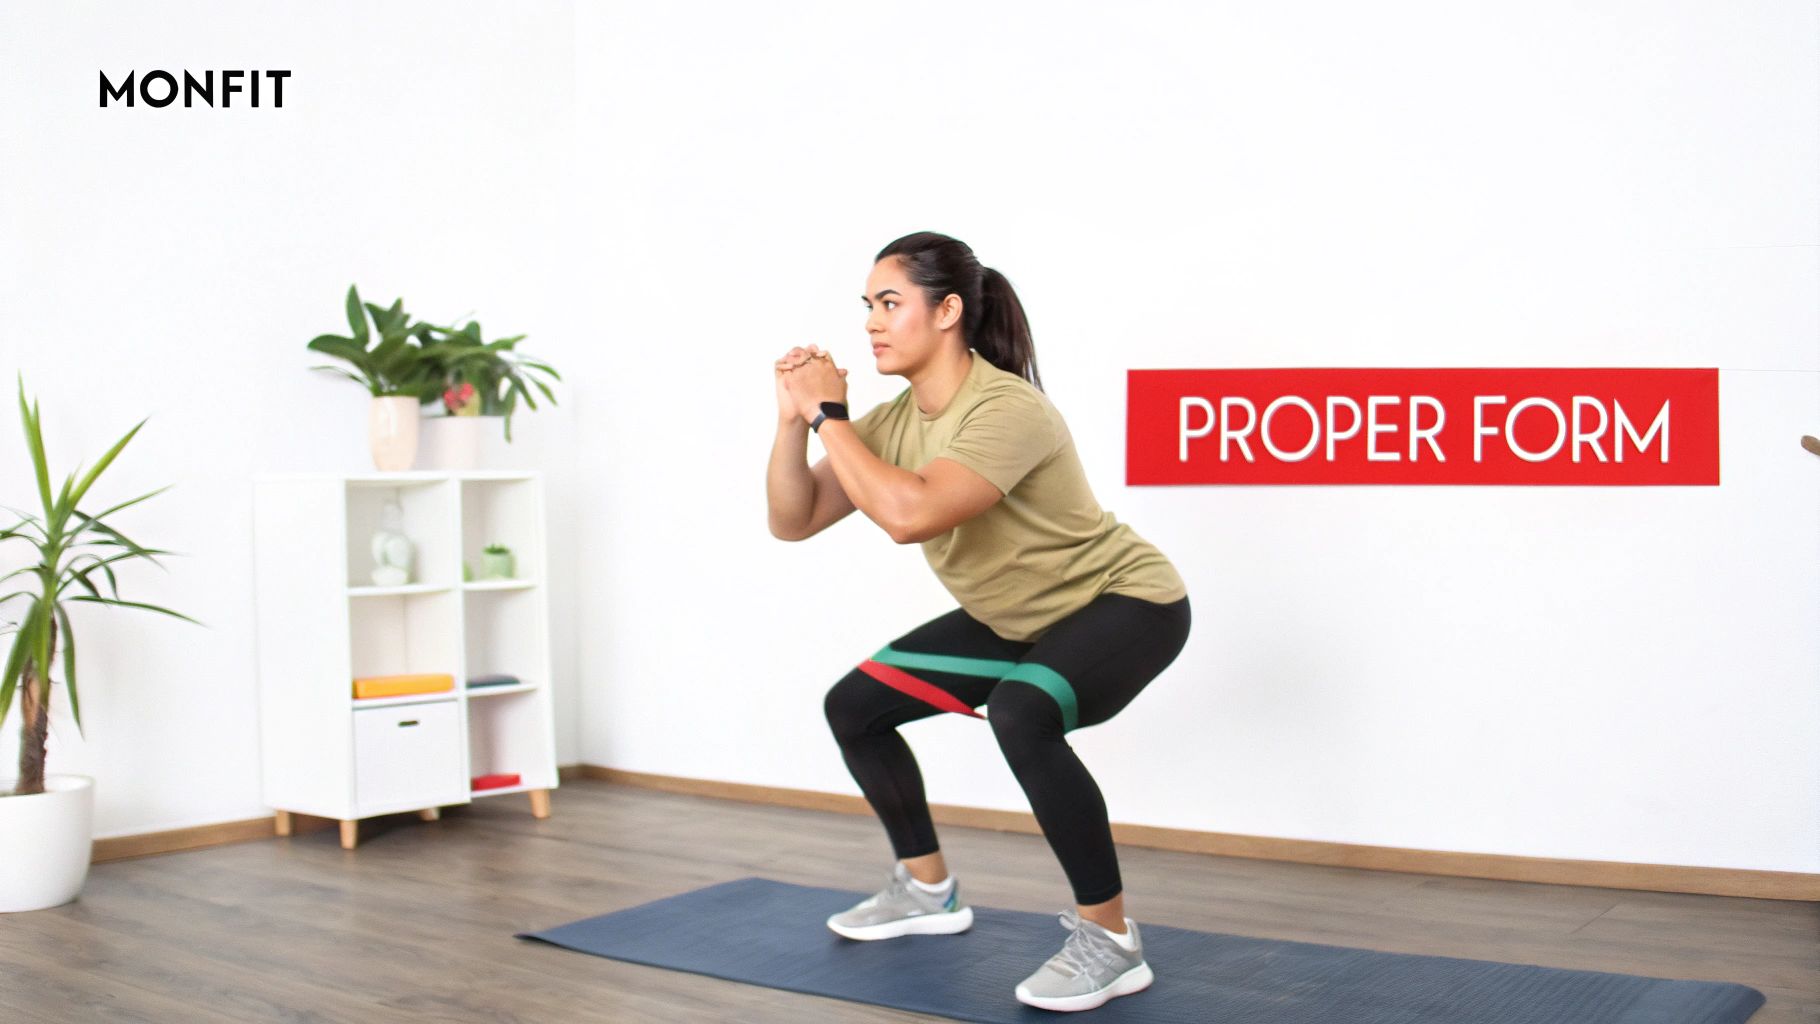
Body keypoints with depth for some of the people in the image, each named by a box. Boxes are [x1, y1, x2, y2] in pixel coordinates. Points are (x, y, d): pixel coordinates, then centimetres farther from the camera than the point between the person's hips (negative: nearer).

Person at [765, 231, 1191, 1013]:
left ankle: (1110, 940, -22)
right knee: (853, 708, 8)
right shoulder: (893, 420, -6)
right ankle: (927, 890, 27)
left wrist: (831, 416, -33)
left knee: (1020, 714, -39)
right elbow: (794, 520, -6)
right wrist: (794, 417, -20)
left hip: (1122, 600, -9)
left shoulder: (1006, 410, -31)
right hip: (1015, 618, 9)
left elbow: (909, 516, -45)